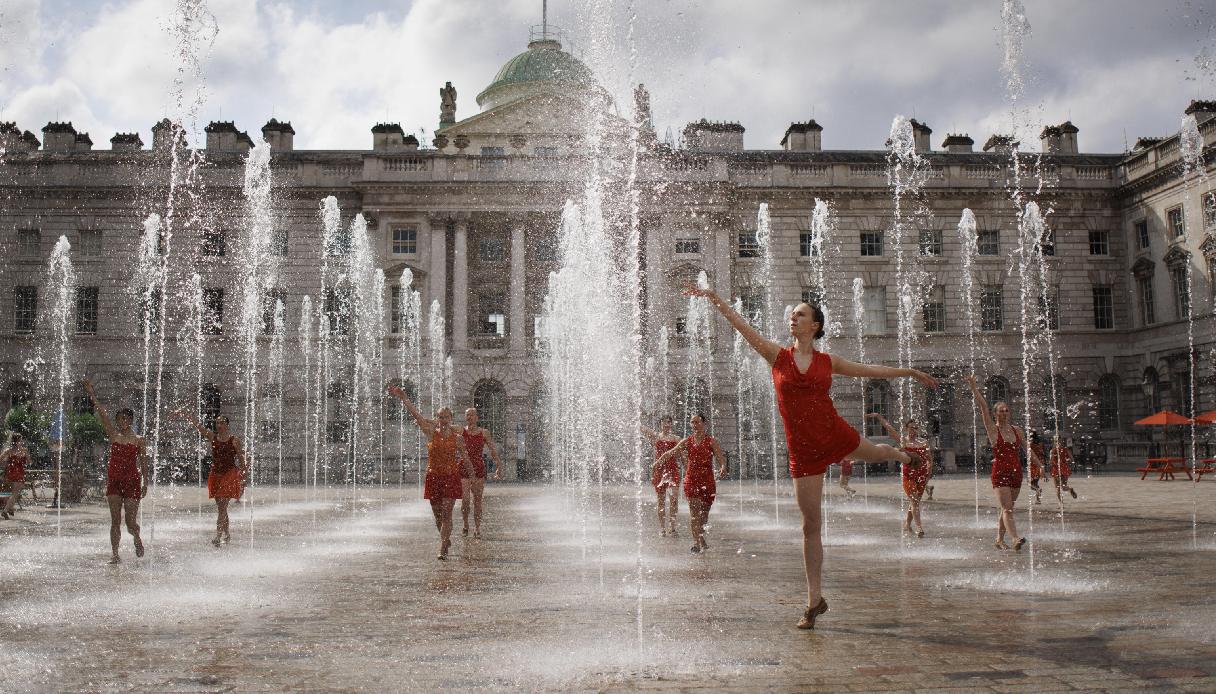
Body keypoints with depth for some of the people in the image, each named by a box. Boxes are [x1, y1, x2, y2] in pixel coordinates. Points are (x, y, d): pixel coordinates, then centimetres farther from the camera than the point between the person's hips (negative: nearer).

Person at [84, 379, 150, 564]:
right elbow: (102, 415, -1)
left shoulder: (139, 441, 1)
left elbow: (143, 464, 3)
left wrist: (145, 484, -3)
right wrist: (91, 394, -7)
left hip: (132, 481, -2)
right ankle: (114, 554, 5)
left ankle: (137, 539, 30)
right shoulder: (114, 436, 6)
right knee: (115, 520, 0)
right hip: (114, 481, 2)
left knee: (130, 522, -1)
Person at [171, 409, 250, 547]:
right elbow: (198, 425, 1)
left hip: (229, 474, -5)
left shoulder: (235, 441, -5)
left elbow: (243, 460, -4)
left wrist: (245, 478, -7)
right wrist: (185, 415, -8)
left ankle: (218, 536, -17)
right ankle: (227, 534, 23)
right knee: (220, 508, 11)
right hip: (215, 474, 5)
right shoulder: (212, 437, 7)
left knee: (222, 506, -13)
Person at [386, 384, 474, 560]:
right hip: (433, 477, 2)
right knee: (437, 515, 11)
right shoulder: (431, 433, 0)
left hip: (451, 478, -2)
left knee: (446, 514, -10)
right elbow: (416, 415, -9)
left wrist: (472, 475, 16)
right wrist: (403, 399, -17)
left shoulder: (457, 438, 0)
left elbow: (464, 457, 11)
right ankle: (446, 540, 34)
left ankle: (443, 550, -12)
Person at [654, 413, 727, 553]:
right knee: (695, 510, -13)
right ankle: (697, 542, -17)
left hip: (707, 481, -1)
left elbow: (721, 458, -12)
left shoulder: (711, 441, -1)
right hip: (691, 480, 1)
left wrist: (723, 468, -33)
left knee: (704, 513, 10)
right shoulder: (686, 442, 6)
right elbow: (671, 453, 3)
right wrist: (659, 461, -13)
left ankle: (700, 540, 29)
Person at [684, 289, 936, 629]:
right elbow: (742, 325, -5)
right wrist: (715, 298, -12)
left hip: (836, 436, 2)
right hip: (803, 452, -1)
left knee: (876, 454, 31)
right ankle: (814, 600, 12)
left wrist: (911, 372, 22)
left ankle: (901, 454, 73)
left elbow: (869, 369, 15)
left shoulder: (828, 361, 3)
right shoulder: (777, 356, -1)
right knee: (810, 526, 2)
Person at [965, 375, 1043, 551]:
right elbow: (983, 406, -12)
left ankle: (1000, 540, 21)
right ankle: (1016, 538, -29)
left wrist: (1040, 465, 16)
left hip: (1016, 472, 5)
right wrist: (973, 387, -19)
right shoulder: (992, 430, -3)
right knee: (1007, 508, -16)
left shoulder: (1017, 430, 11)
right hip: (1000, 473, -5)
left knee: (1005, 508, 11)